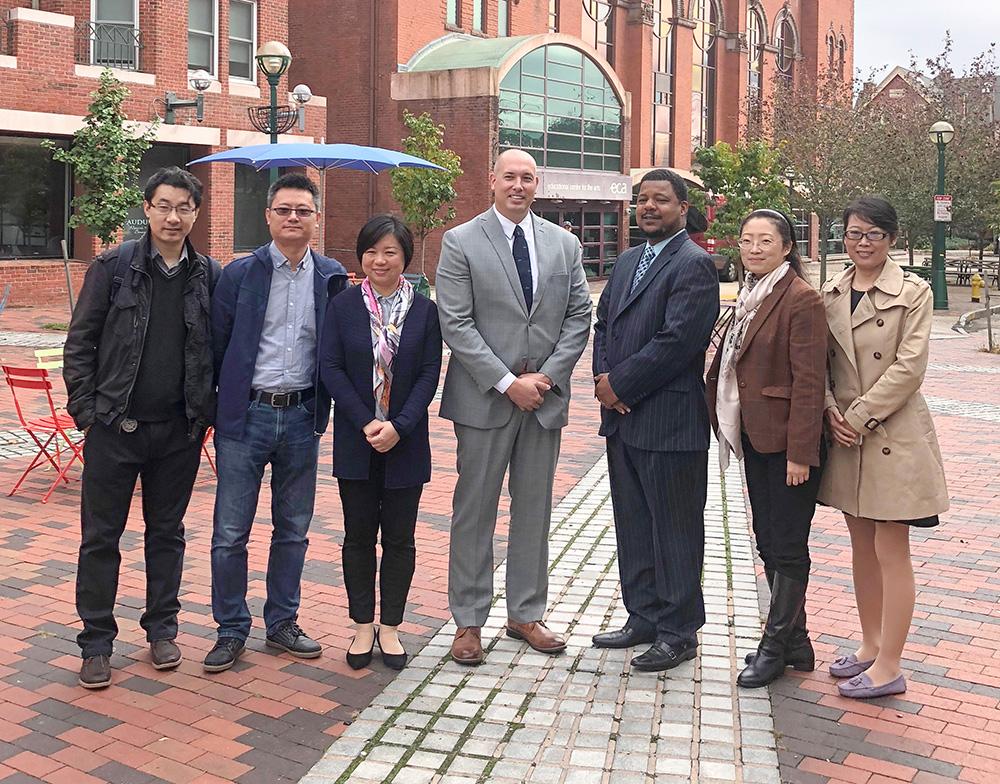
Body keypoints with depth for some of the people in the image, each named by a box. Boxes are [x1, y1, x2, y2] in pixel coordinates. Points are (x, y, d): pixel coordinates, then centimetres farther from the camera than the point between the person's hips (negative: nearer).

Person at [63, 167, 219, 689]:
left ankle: (162, 629, 28)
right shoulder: (113, 266, -3)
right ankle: (96, 642, 16)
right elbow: (80, 342, -2)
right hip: (115, 426, -2)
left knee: (167, 532, 14)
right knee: (101, 537, 5)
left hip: (179, 431, 2)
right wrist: (86, 409, -7)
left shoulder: (209, 276, 3)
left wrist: (208, 410, 1)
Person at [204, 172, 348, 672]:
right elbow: (217, 344, 0)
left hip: (301, 416, 2)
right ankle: (231, 630, 16)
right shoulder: (240, 273, -2)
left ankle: (282, 623, 27)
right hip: (246, 414, -2)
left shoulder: (332, 278, 5)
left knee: (293, 530, 12)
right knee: (230, 532, 1)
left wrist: (323, 407, 3)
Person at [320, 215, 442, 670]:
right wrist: (366, 423, -14)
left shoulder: (424, 310, 1)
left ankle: (389, 628, 18)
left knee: (399, 537, 6)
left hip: (405, 442, 0)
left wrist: (398, 426, -15)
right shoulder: (343, 306, 1)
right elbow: (331, 368, -4)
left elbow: (430, 374, -3)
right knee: (358, 535, 7)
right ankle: (363, 627, 19)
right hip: (356, 441, 0)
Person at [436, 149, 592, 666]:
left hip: (545, 397, 4)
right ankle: (469, 621, 16)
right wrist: (508, 383, -14)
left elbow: (579, 317, 6)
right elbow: (456, 324, -9)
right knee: (474, 511, 4)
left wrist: (546, 377, -7)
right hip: (484, 399, -3)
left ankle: (525, 614, 24)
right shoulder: (460, 242, -3)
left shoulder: (564, 244, 9)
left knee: (534, 510, 12)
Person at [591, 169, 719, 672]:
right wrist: (604, 378, 0)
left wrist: (620, 385, -13)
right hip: (623, 418, 9)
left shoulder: (694, 265, -11)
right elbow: (604, 322, 18)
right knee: (632, 524, 16)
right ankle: (644, 618, 29)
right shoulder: (628, 261, 16)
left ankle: (678, 632, 14)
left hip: (669, 421, -8)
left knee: (674, 529, 2)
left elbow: (677, 340, -20)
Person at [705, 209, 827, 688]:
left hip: (786, 442, -9)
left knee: (787, 548, 2)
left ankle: (774, 647, 13)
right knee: (769, 543, 14)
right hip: (755, 438, 9)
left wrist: (799, 452, -20)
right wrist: (729, 429, 10)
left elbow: (808, 381, -17)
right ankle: (795, 643, 26)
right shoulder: (749, 296, 13)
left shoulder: (802, 299, -14)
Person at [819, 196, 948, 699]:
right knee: (862, 546, 15)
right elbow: (819, 360, 9)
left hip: (893, 435, -5)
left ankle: (889, 666, 6)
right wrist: (831, 412, -7)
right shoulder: (831, 294, 8)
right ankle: (871, 645, 28)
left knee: (890, 550, -2)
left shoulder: (913, 292, -7)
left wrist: (858, 417, -16)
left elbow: (909, 367, -14)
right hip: (845, 435, 6)